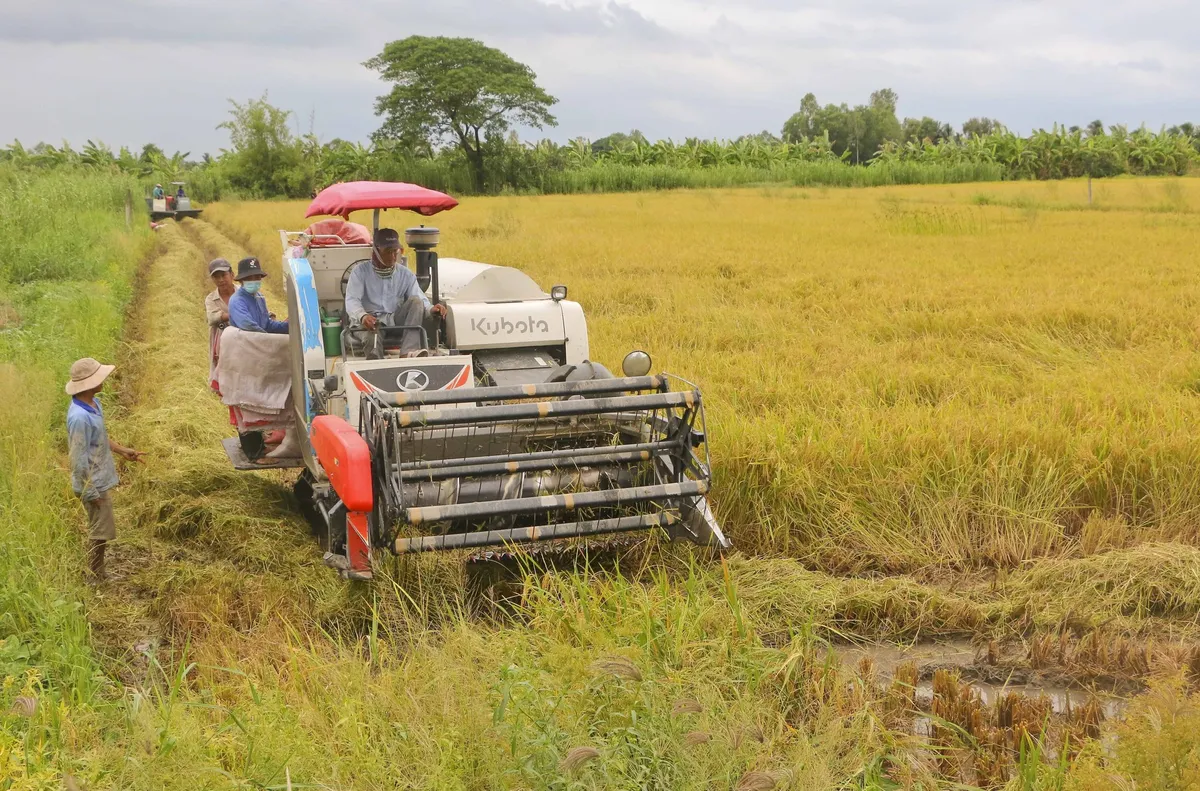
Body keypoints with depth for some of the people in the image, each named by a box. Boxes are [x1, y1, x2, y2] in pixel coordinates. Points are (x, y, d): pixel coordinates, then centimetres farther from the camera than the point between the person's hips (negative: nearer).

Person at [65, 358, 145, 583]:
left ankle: (98, 575, 34)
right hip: (93, 483, -10)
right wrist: (91, 491, -20)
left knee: (99, 529, 20)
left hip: (100, 479, 10)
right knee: (101, 531, 3)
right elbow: (78, 459, -26)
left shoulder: (93, 402, 0)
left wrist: (122, 450, 15)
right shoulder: (80, 417, -30)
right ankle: (96, 580, 17)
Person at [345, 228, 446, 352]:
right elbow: (352, 301, -10)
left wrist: (431, 309, -24)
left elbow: (421, 301, 3)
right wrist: (362, 316, -34)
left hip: (396, 324, 3)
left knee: (415, 301, -22)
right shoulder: (361, 272, 5)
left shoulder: (406, 274, 14)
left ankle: (409, 352, -36)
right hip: (370, 323, -3)